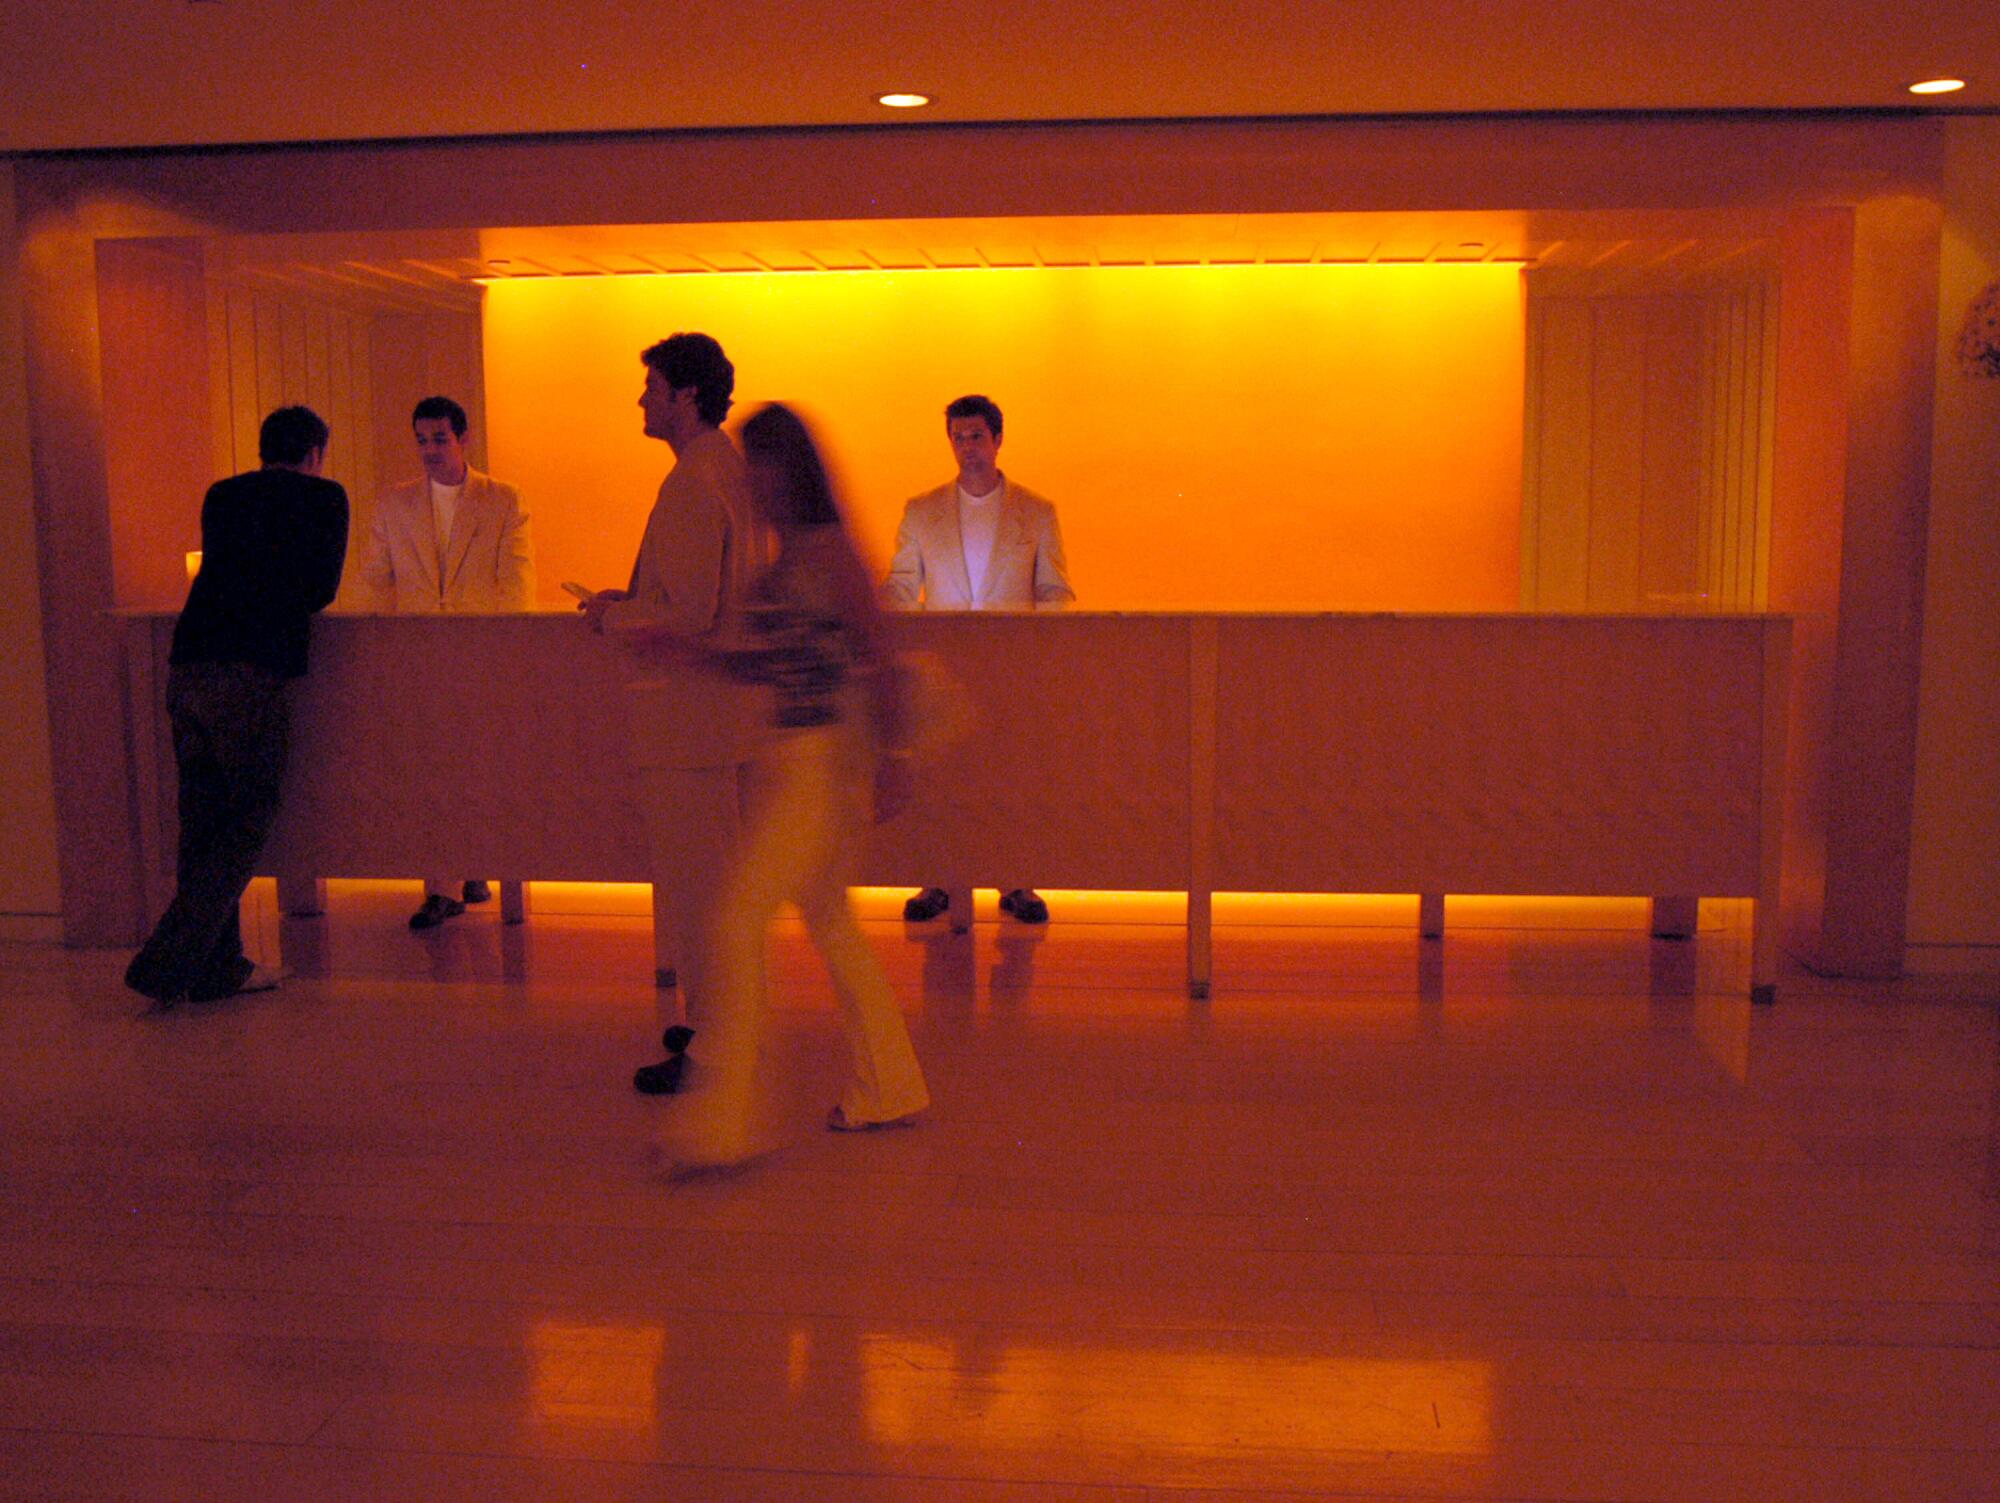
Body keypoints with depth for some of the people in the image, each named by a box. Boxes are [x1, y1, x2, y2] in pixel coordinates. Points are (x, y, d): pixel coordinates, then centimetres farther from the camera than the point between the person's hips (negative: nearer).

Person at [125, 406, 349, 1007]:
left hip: (186, 669, 6)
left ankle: (219, 968, 18)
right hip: (251, 675, -6)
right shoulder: (323, 496, 7)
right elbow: (321, 589, 7)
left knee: (203, 823, 12)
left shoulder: (221, 495, 20)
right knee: (246, 827, 3)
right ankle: (165, 964, -3)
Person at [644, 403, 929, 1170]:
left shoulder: (829, 551, -11)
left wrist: (886, 763, -16)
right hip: (788, 757, 10)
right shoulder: (780, 558, 14)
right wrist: (693, 649, 3)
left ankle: (717, 1124, -7)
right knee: (829, 921, 18)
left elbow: (875, 660, -13)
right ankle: (887, 1091, 32)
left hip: (824, 762, -10)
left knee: (736, 925, -12)